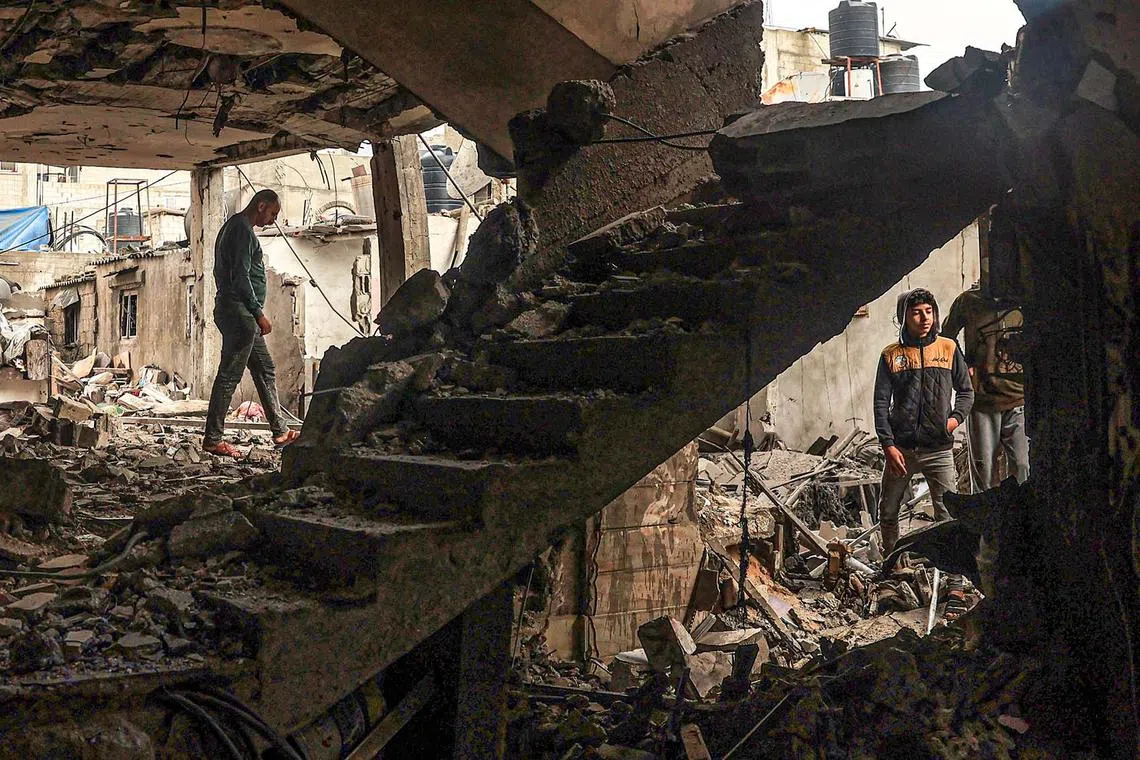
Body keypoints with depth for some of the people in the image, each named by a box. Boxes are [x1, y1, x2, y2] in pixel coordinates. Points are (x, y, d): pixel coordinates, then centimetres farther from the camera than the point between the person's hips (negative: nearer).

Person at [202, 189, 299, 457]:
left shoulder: (233, 226, 21)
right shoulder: (242, 229, -12)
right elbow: (240, 277, -20)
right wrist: (259, 313, -17)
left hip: (240, 315, 11)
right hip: (239, 312, -11)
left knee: (265, 371, 13)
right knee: (229, 375, -7)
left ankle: (280, 431, 17)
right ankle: (212, 439, -4)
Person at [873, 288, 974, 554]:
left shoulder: (949, 349, 6)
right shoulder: (891, 355, 4)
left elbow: (966, 390, 14)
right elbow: (881, 403, 1)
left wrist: (957, 417, -6)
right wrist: (888, 445, -8)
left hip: (939, 448, -1)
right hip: (901, 449, 1)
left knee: (948, 515, -5)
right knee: (888, 512, 11)